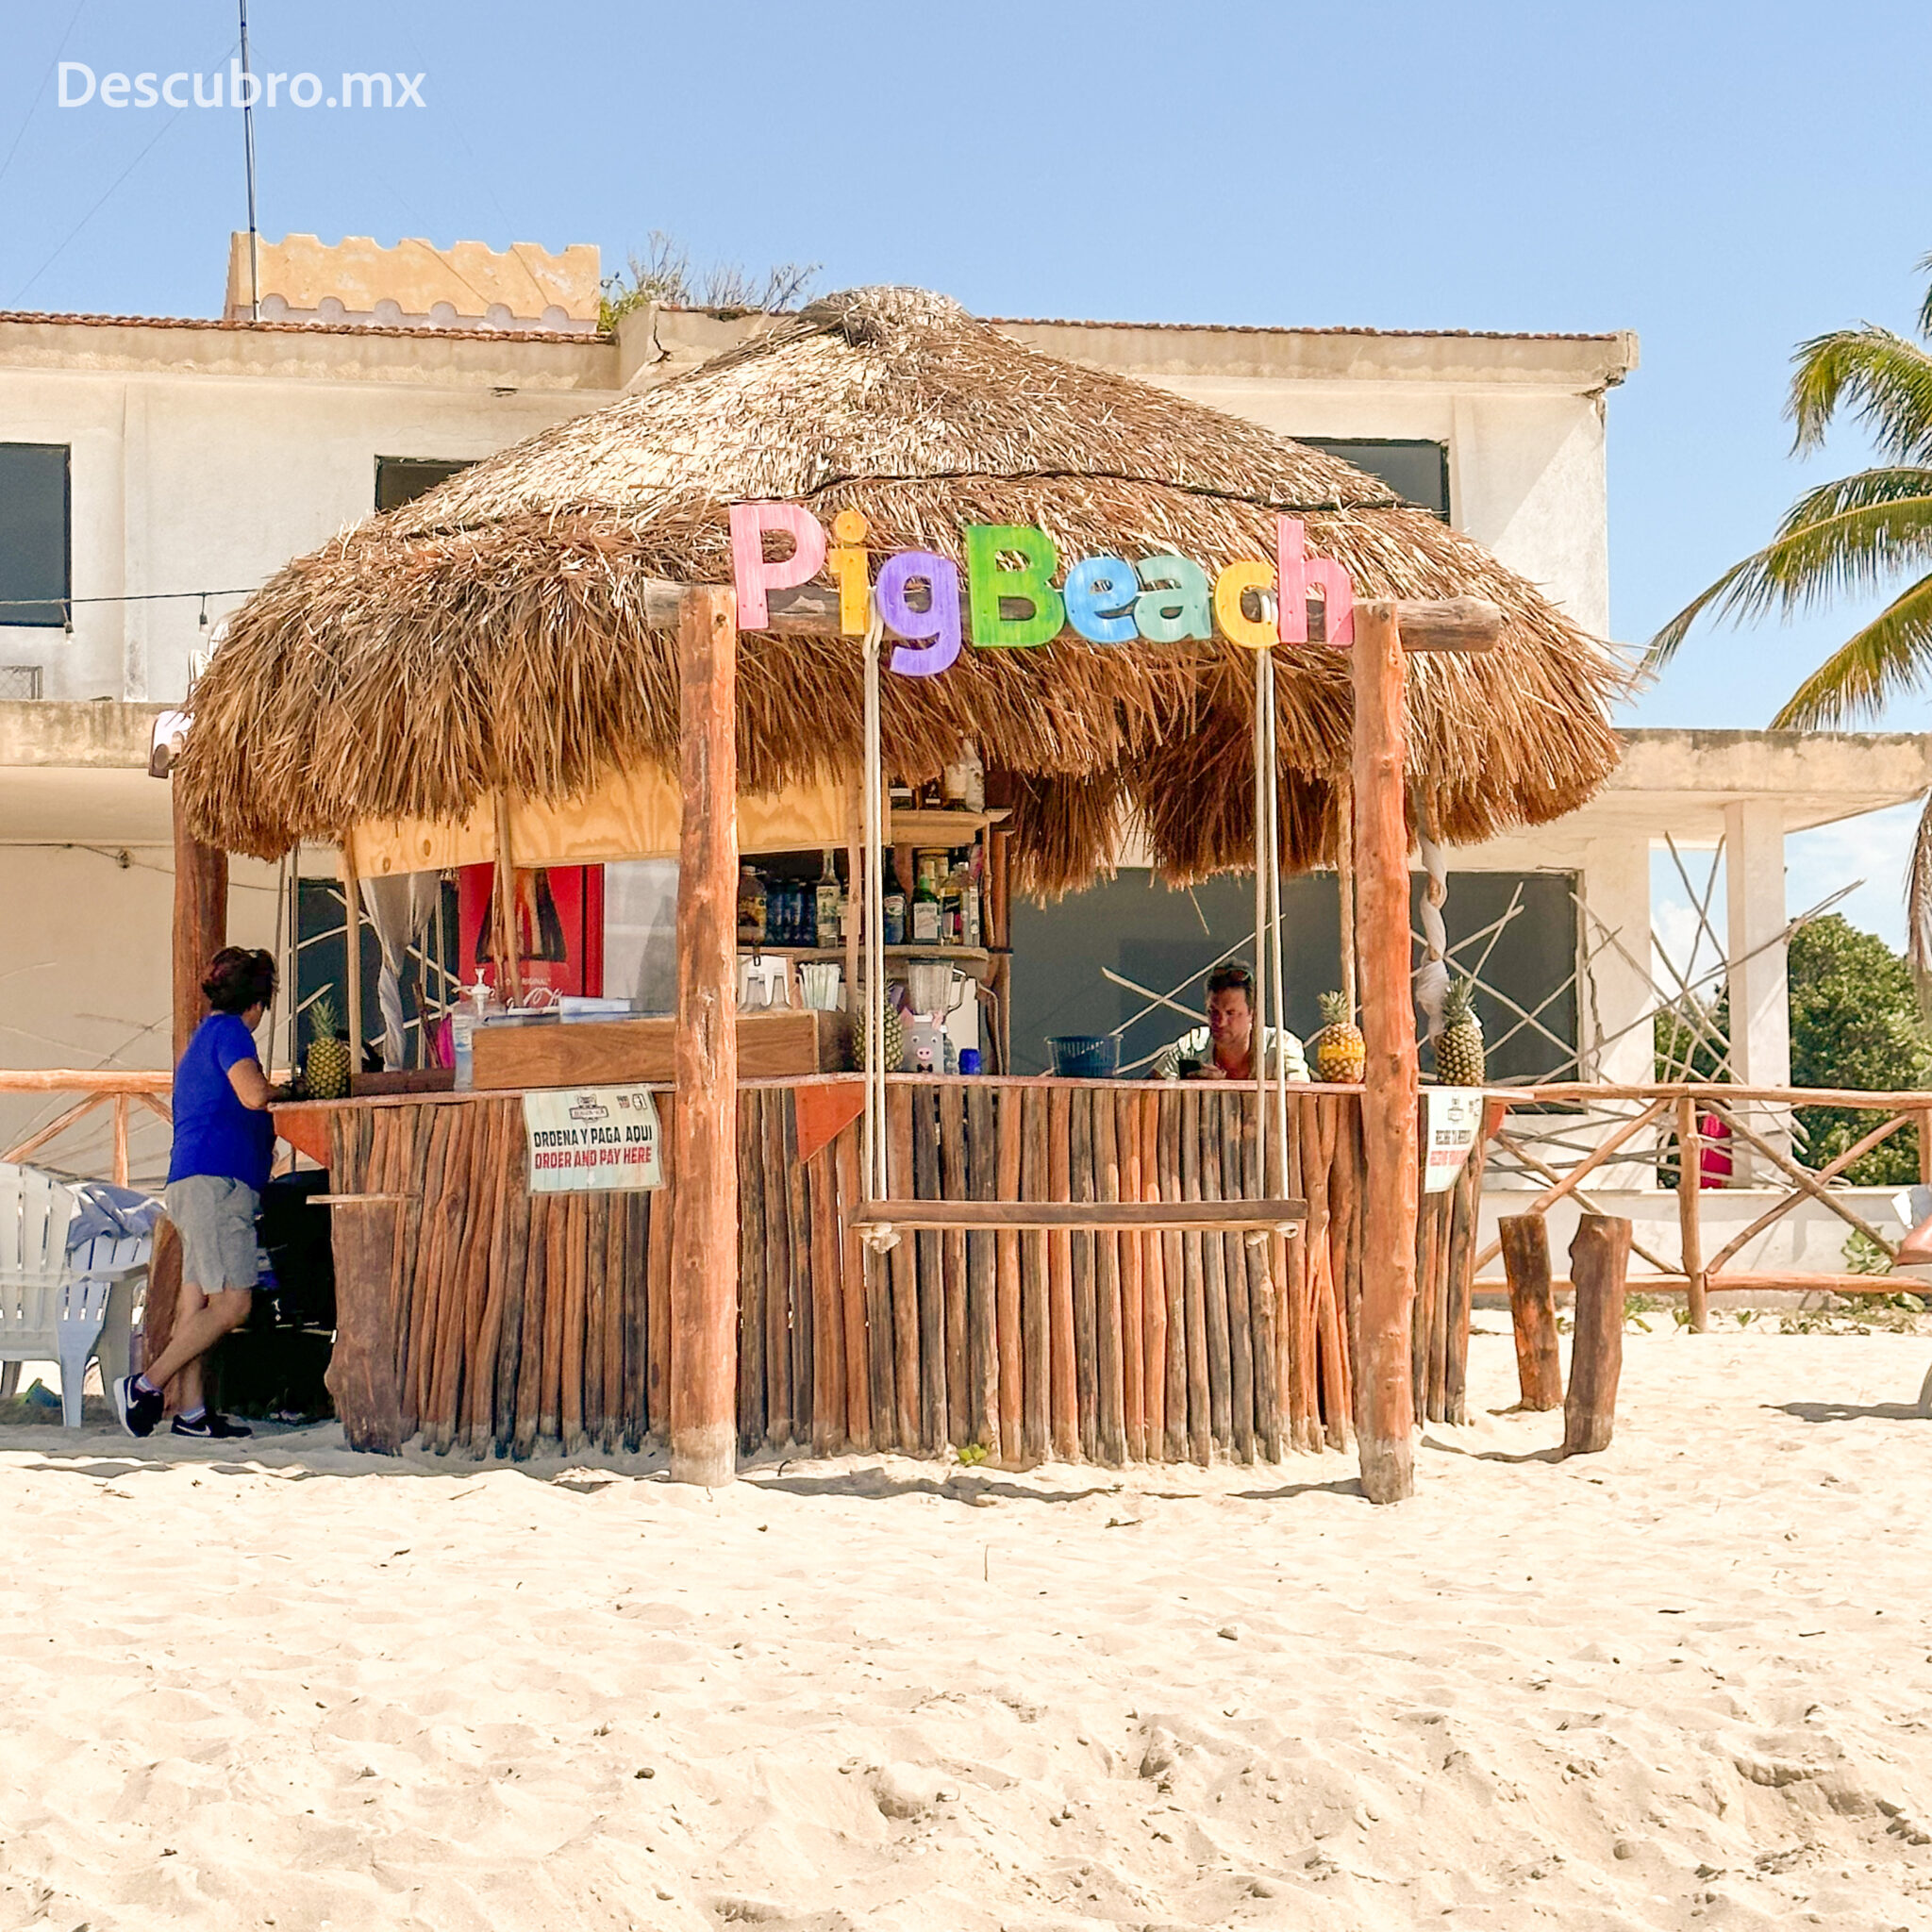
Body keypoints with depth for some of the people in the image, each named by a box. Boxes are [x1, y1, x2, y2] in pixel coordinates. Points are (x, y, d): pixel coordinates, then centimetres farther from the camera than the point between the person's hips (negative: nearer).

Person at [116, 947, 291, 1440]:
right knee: (231, 1304, -12)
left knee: (196, 1301, 6)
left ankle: (191, 1412, 4)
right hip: (216, 1181, -10)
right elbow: (252, 1094, -18)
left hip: (193, 1182, 10)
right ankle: (145, 1386, -14)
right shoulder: (229, 1030, -5)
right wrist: (281, 1091, 1)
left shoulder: (202, 1036, 25)